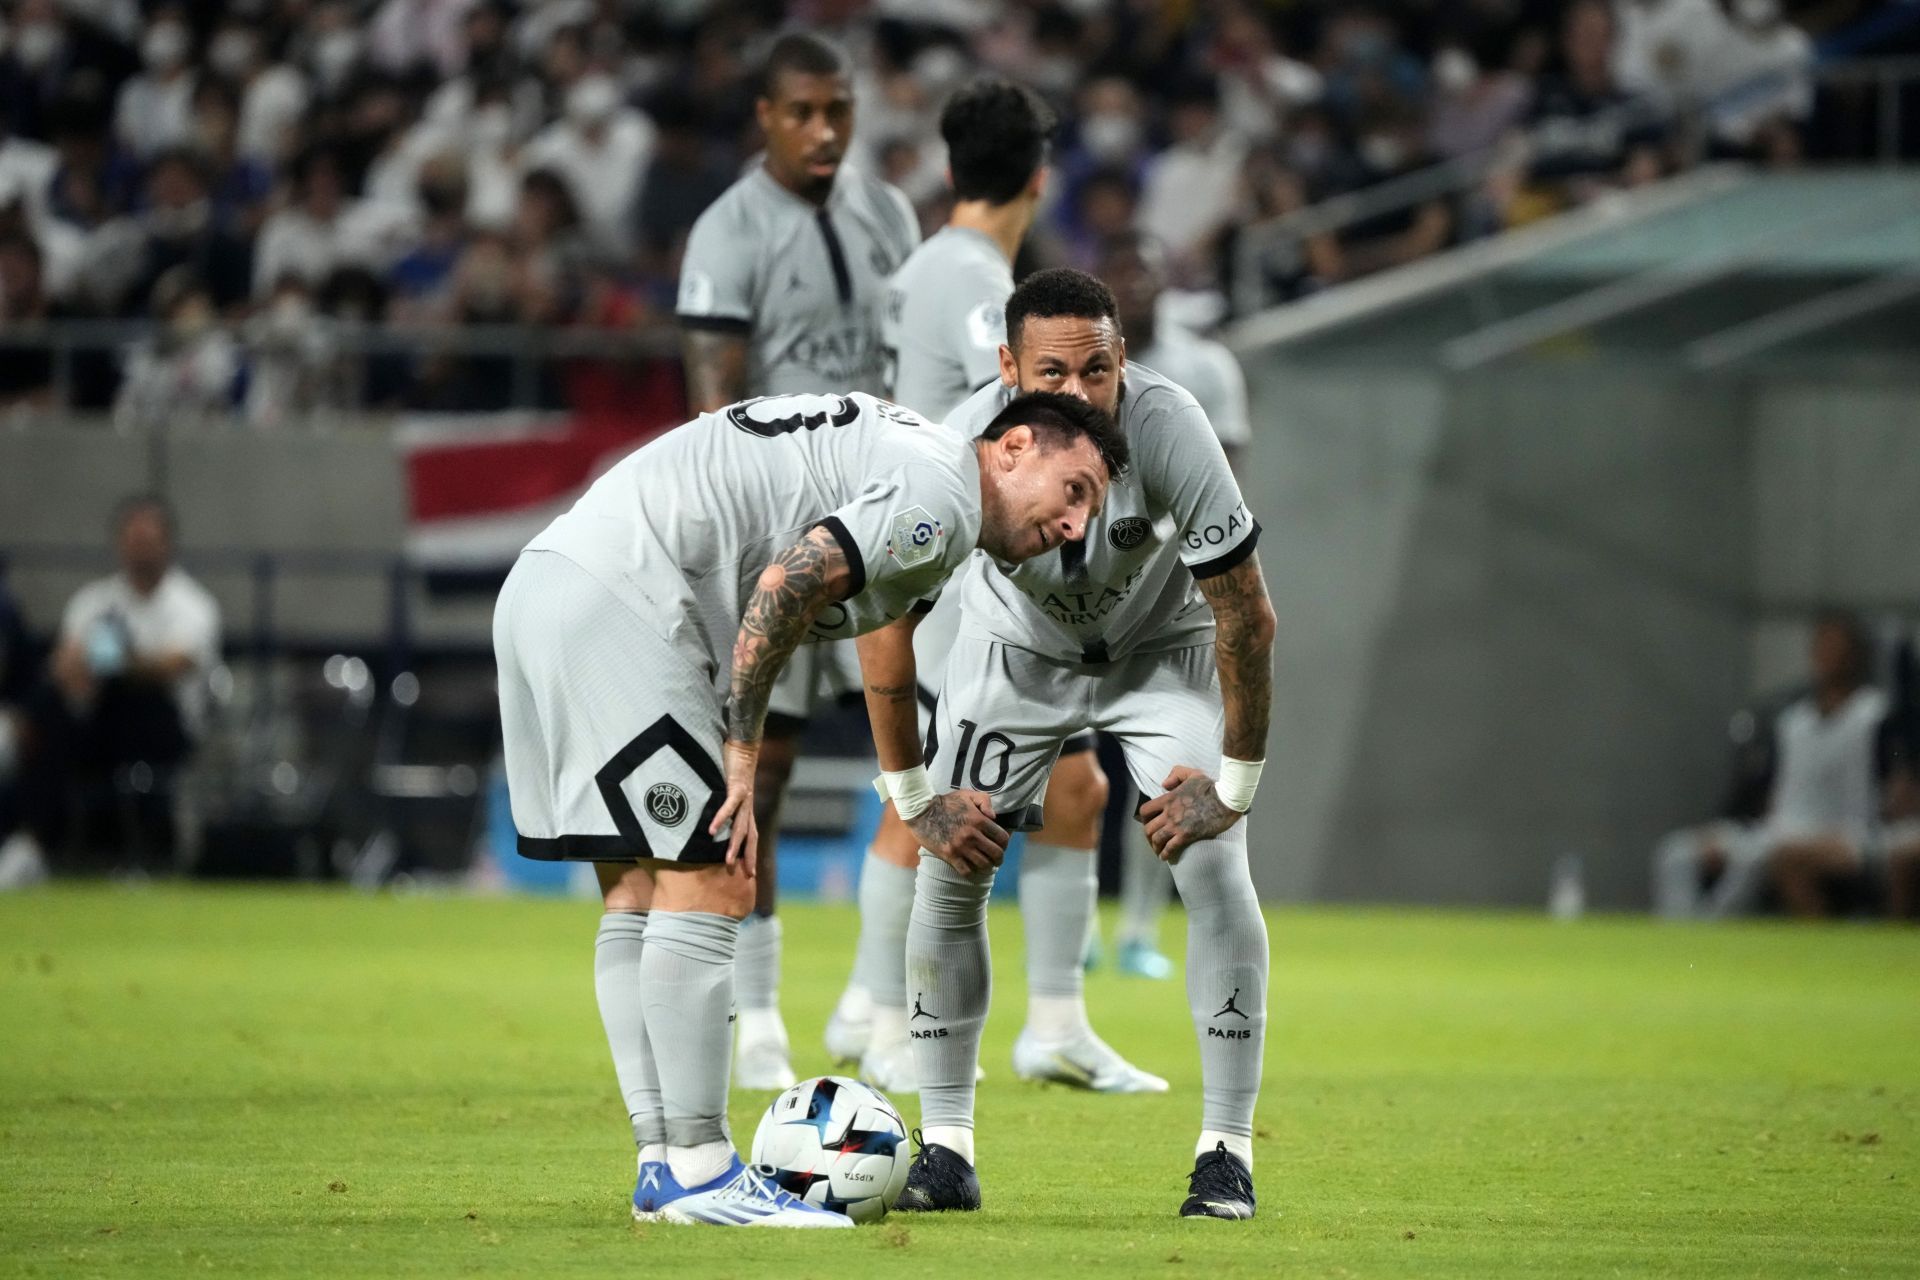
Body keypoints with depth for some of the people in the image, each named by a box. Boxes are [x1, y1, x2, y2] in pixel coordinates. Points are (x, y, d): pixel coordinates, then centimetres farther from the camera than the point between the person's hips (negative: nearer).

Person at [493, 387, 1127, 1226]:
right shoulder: (941, 495, -8)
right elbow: (789, 580, -21)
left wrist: (919, 804, 32)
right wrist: (742, 751, -16)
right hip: (612, 599, -11)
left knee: (640, 896, 13)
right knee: (707, 888, -7)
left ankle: (662, 1169, 15)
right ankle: (697, 1175, -6)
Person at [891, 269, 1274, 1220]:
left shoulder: (1168, 430, -36)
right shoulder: (967, 445, -32)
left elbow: (1246, 614, -25)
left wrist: (1234, 786, -20)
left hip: (1163, 647, -1)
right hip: (1016, 648, 1)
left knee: (1212, 866, -17)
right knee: (947, 870, -7)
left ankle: (1227, 1154, -8)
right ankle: (946, 1151, 5)